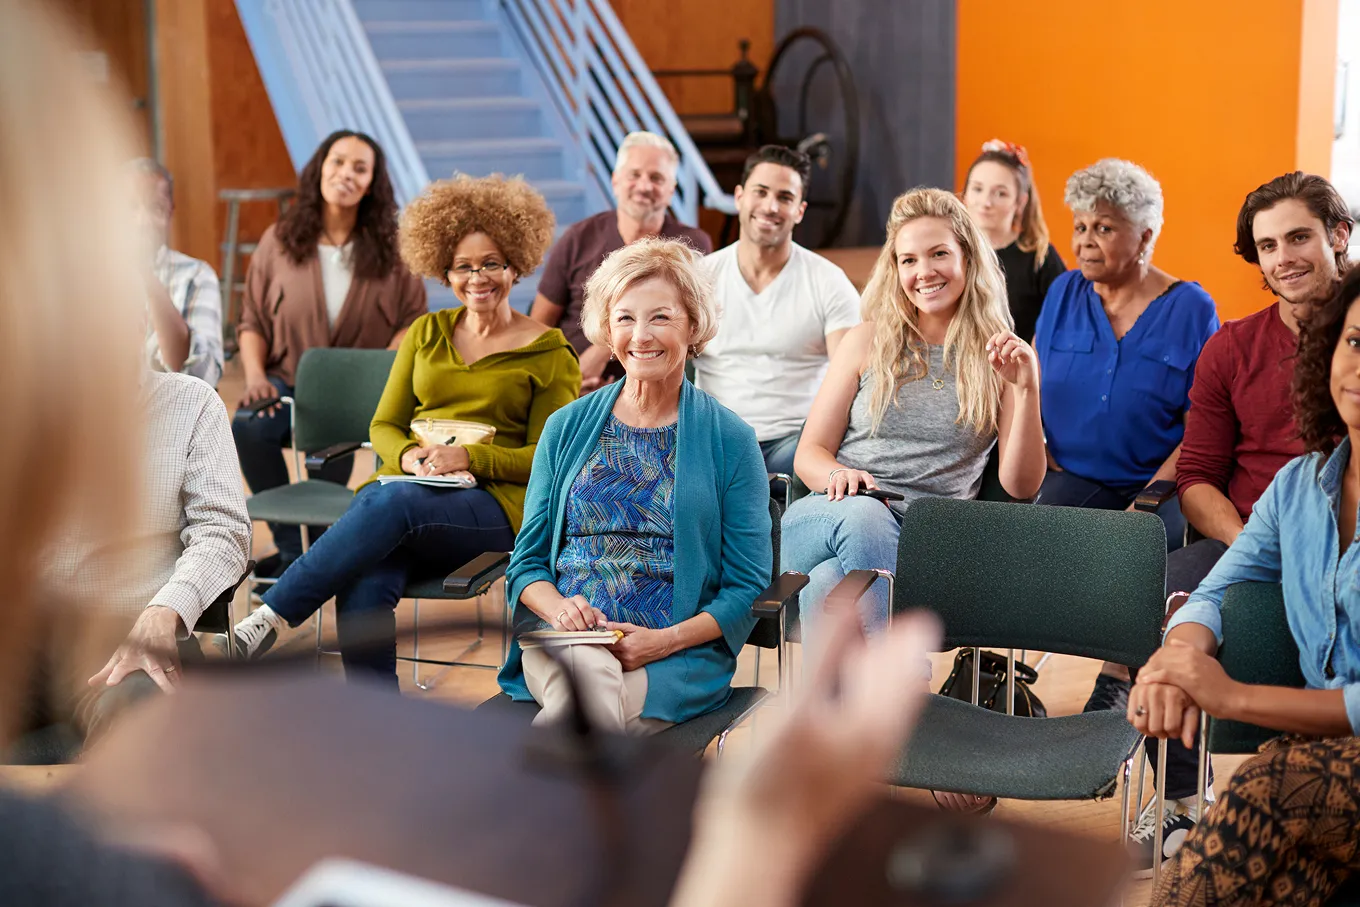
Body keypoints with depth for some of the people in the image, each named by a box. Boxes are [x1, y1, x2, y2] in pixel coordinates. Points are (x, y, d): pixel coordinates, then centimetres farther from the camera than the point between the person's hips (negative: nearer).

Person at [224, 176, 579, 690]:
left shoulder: (550, 354, 8)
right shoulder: (426, 333, 20)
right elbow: (384, 425, 18)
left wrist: (469, 457, -13)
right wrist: (409, 455, -7)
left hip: (494, 504, -3)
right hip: (408, 487, 3)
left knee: (390, 502, -37)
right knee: (364, 585, -33)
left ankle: (263, 625, -36)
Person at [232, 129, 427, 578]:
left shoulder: (389, 248, 5)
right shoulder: (280, 240, 7)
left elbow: (412, 318, 4)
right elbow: (252, 321, 10)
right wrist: (255, 375, -8)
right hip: (289, 380, 2)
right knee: (247, 426, -32)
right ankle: (293, 549, -16)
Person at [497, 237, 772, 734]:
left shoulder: (730, 439, 6)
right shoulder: (567, 428, 14)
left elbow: (746, 586, 4)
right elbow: (527, 561, 16)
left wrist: (665, 640, -13)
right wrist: (558, 607, -8)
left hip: (679, 654, -2)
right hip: (560, 637, 2)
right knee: (588, 667, -37)